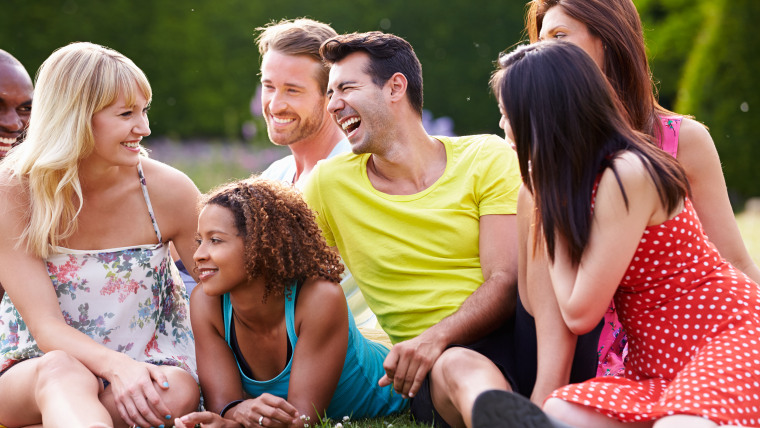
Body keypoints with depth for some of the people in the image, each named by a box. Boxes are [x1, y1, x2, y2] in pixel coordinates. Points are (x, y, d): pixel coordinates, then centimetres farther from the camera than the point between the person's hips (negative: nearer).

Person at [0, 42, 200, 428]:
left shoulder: (167, 191, -6)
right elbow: (46, 326, -16)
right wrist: (116, 364, -37)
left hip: (145, 368, 2)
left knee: (179, 392, -33)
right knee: (62, 369, -38)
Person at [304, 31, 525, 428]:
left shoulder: (487, 157, 5)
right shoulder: (328, 183, 8)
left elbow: (506, 281, -5)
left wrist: (435, 338, -22)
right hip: (434, 365, 0)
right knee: (461, 367, -39)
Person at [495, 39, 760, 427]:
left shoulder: (628, 175, -18)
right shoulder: (577, 180, 10)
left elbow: (579, 313, -13)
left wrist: (550, 201, -5)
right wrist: (544, 197, 10)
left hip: (728, 334, -8)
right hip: (656, 368, 9)